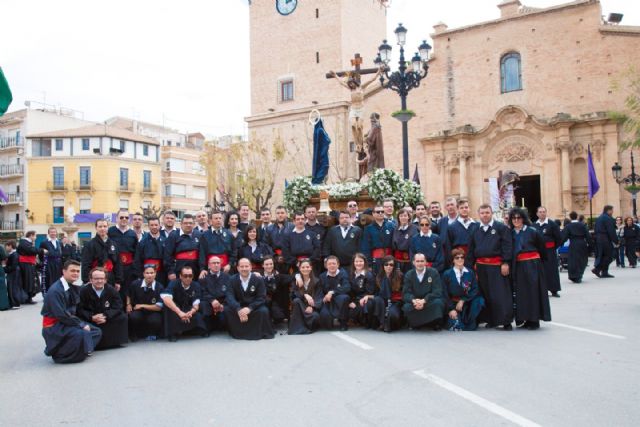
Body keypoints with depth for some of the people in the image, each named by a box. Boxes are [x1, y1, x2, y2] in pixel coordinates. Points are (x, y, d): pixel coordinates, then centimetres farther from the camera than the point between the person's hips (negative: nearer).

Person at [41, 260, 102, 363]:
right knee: (81, 334, -30)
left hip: (69, 321, 8)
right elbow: (61, 315, -24)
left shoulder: (74, 288, 5)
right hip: (54, 326, -8)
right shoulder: (55, 290, -20)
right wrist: (81, 325, -20)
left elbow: (76, 310, 7)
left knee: (96, 331, 2)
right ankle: (59, 354, -8)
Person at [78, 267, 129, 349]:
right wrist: (92, 317, -30)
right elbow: (80, 310, -14)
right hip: (90, 320, -2)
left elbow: (117, 307, -9)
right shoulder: (83, 291, -12)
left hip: (108, 318, 2)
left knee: (122, 317, -18)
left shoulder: (111, 290, -6)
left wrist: (105, 316, -26)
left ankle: (114, 341, 0)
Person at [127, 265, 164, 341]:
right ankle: (134, 334, 2)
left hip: (152, 312, -1)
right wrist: (128, 304, -2)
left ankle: (151, 334, 4)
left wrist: (142, 306, -12)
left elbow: (159, 307, -13)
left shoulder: (159, 287, -13)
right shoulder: (135, 284, -6)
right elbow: (129, 296, 17)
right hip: (138, 311, 1)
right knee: (133, 317, -33)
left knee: (155, 321, -34)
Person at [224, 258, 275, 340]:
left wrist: (249, 308, -31)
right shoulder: (233, 280, -4)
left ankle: (258, 332, -7)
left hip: (254, 307, -2)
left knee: (263, 311, -32)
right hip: (238, 308, 2)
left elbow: (261, 298, -14)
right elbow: (230, 297, -15)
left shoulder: (259, 280, -8)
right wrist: (238, 309, -35)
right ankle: (238, 332, -8)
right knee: (227, 309, -25)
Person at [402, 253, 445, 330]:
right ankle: (416, 324, 2)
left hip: (430, 301, -1)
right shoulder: (409, 275, 0)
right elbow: (406, 293, -7)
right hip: (415, 302, 1)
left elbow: (437, 292, -16)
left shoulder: (434, 272, -7)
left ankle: (436, 324, -5)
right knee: (406, 307, -29)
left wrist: (424, 300, -31)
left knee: (438, 302, -33)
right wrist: (413, 300, -31)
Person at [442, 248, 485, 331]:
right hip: (452, 304, -3)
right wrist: (451, 309, -13)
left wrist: (463, 301, -12)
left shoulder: (470, 273, 4)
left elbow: (475, 290, -2)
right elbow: (445, 294, -4)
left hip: (467, 304, 3)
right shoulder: (447, 274, -2)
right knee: (456, 326, -23)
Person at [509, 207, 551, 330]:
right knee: (521, 292, 6)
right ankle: (526, 319, 16)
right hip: (518, 266, 4)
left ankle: (534, 320, 7)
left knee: (533, 291, -1)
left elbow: (542, 249, 3)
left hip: (532, 265, -4)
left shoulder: (532, 231, -5)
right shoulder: (511, 233, 6)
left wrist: (537, 261, 8)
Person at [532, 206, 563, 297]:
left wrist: (554, 247, 0)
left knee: (552, 270, 2)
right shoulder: (533, 225, 6)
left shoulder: (552, 224, -3)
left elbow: (559, 237, -2)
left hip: (549, 251, -3)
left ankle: (554, 290, 9)